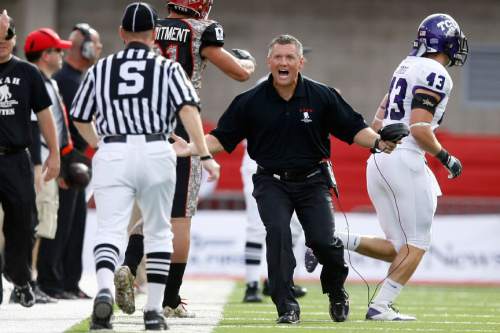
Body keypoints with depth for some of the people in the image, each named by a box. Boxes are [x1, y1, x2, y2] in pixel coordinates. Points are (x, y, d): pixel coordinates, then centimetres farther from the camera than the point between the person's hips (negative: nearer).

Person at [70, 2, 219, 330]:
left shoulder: (100, 69, 14)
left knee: (110, 229, -7)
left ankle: (105, 289, -35)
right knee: (158, 232, 14)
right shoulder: (168, 69, 8)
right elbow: (188, 108, -7)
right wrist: (205, 155, -10)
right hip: (156, 152, 0)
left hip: (112, 153, 0)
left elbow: (81, 120, 22)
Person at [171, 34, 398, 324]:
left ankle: (336, 291, 19)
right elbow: (221, 139, 4)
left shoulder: (322, 96, -1)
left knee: (322, 240, -14)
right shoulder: (250, 102, -1)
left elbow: (353, 129, 3)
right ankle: (287, 307, -17)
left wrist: (378, 142, -15)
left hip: (312, 182, 0)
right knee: (278, 232, -24)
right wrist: (189, 148, -11)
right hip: (272, 183, 0)